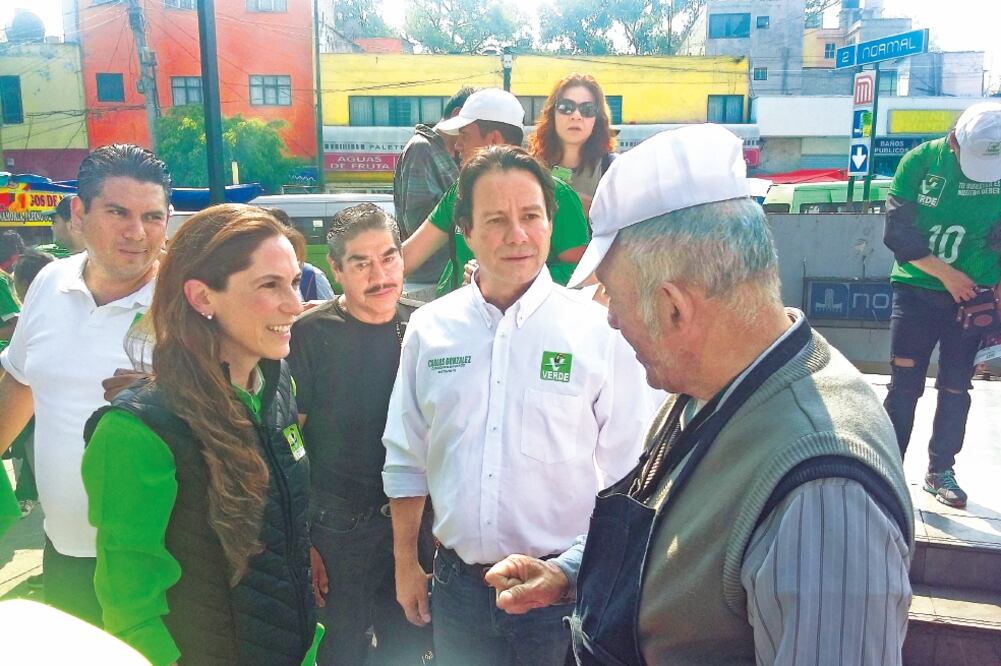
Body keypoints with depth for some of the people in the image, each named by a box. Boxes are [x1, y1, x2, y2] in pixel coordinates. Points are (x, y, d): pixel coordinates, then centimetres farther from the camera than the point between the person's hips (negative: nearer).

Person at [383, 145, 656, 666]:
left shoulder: (601, 331, -10)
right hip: (459, 584, 3)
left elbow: (626, 477, -4)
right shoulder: (429, 328, -1)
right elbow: (407, 460, 7)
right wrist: (405, 563, 9)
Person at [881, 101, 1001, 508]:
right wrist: (946, 273, -14)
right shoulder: (921, 161, -9)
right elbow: (898, 233, -11)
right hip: (917, 290, -1)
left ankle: (940, 471, 21)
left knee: (955, 388, 6)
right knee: (903, 384, -1)